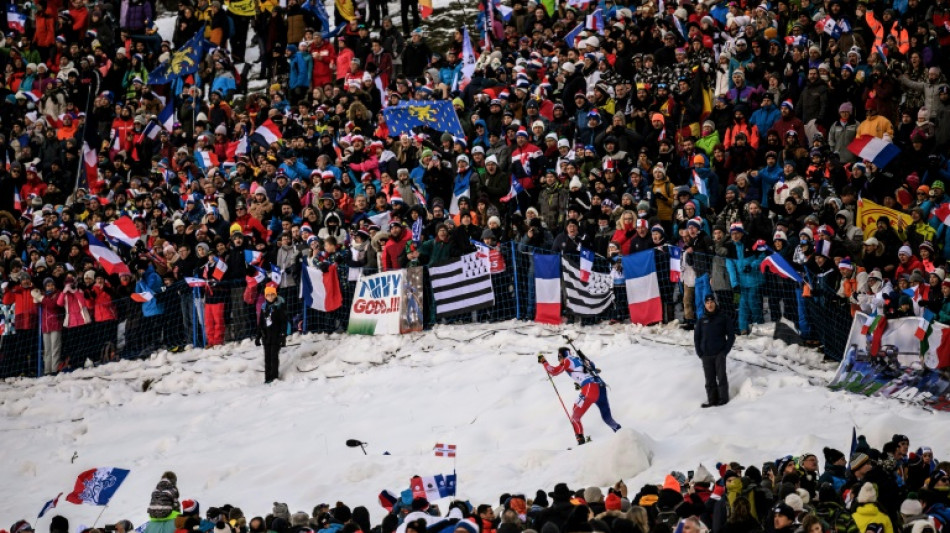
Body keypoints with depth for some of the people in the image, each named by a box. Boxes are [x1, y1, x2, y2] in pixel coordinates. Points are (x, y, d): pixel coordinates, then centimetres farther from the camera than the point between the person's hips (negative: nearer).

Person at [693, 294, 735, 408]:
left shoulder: (723, 318, 3)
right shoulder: (701, 321, 10)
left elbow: (731, 335, 4)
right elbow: (696, 337, 15)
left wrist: (725, 350, -4)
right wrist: (700, 353, 4)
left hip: (719, 354, -3)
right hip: (706, 355, 3)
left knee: (721, 376, -8)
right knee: (709, 379, 2)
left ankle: (723, 398, -3)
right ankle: (712, 399, 6)